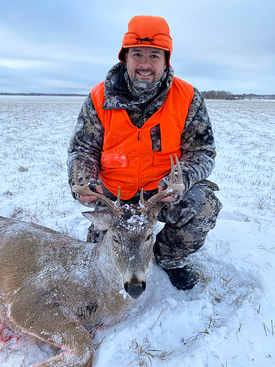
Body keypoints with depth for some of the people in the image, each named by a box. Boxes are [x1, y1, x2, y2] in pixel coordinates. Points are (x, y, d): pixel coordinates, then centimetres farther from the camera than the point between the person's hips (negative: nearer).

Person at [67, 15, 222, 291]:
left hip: (165, 191, 0)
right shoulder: (99, 98, -6)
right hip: (114, 195, 1)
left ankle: (170, 257, 4)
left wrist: (181, 179, -29)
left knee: (204, 203, -28)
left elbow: (202, 150, -7)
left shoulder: (188, 98, -8)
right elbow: (83, 148, 0)